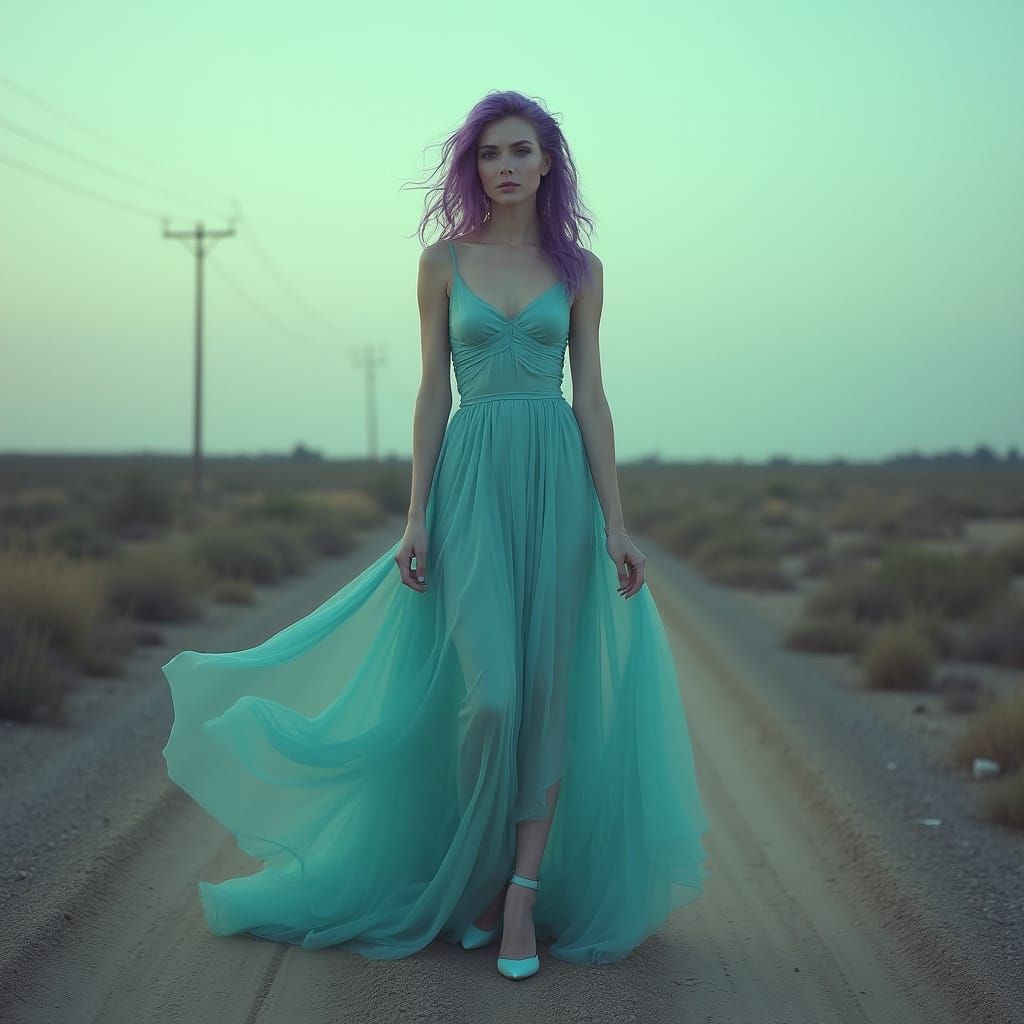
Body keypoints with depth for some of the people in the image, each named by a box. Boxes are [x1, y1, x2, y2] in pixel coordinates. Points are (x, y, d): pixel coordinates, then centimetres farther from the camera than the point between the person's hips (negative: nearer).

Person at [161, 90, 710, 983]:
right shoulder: (443, 261, 6)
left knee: (549, 690, -1)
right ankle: (479, 872, 13)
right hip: (472, 479, -1)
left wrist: (614, 522, -1)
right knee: (491, 692, -11)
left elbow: (590, 395, 5)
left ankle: (522, 890, 5)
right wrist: (416, 517, -2)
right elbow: (433, 392, 4)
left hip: (558, 477, 2)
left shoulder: (579, 268, 8)